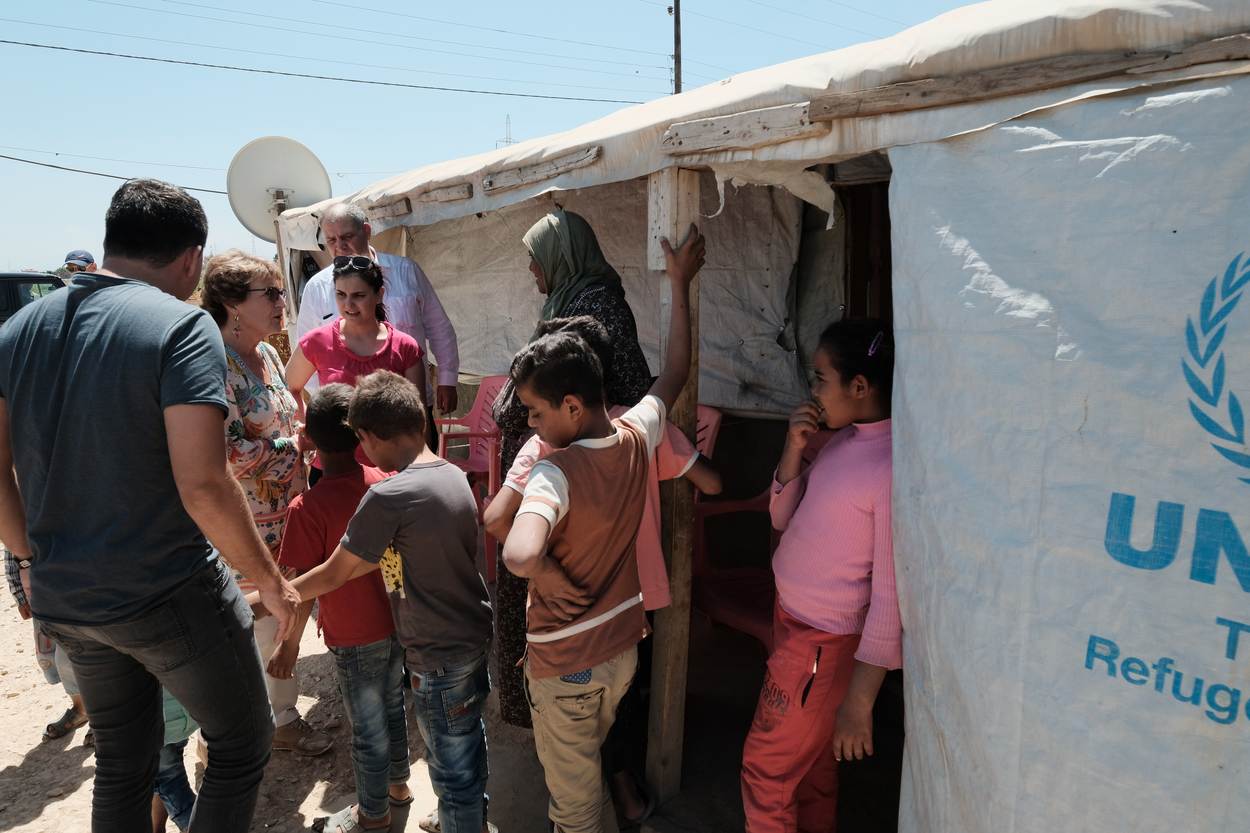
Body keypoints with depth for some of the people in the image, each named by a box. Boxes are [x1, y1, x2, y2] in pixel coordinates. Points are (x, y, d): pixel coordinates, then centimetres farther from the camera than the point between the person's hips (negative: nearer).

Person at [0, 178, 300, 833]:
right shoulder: (181, 325, -16)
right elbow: (202, 484, -24)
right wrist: (270, 580, -12)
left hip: (63, 598, 7)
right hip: (168, 595, -7)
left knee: (121, 763, 24)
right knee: (242, 742, 14)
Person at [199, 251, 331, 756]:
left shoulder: (268, 355, 8)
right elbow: (229, 455, -25)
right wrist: (292, 443, -15)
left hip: (288, 514, 8)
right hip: (247, 527, -8)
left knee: (292, 615, 18)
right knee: (263, 628, 6)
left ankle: (282, 715, 37)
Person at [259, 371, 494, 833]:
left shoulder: (388, 496, -24)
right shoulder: (455, 475, 0)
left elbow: (333, 575, -13)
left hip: (439, 656, -8)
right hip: (476, 636, 8)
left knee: (452, 771, 11)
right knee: (469, 742, 28)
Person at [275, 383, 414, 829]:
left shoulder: (307, 508, -23)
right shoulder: (387, 481, -10)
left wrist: (289, 646, -3)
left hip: (355, 638, -5)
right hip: (398, 621, 5)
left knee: (368, 728, 14)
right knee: (393, 707, 25)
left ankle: (374, 813, 34)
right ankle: (398, 782, 46)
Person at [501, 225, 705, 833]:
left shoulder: (555, 472, -30)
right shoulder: (637, 438, -11)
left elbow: (518, 555, -49)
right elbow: (676, 371, 7)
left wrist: (546, 574, -26)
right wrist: (681, 285, 15)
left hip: (565, 663, -6)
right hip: (622, 646, 7)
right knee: (586, 771, 30)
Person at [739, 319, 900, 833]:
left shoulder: (894, 467, -26)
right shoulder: (841, 440, 0)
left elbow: (892, 597, -23)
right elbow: (783, 520, 7)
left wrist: (859, 700, -19)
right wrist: (794, 448, -9)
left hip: (823, 641, -8)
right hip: (792, 619, 8)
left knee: (765, 769, 9)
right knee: (810, 760, 24)